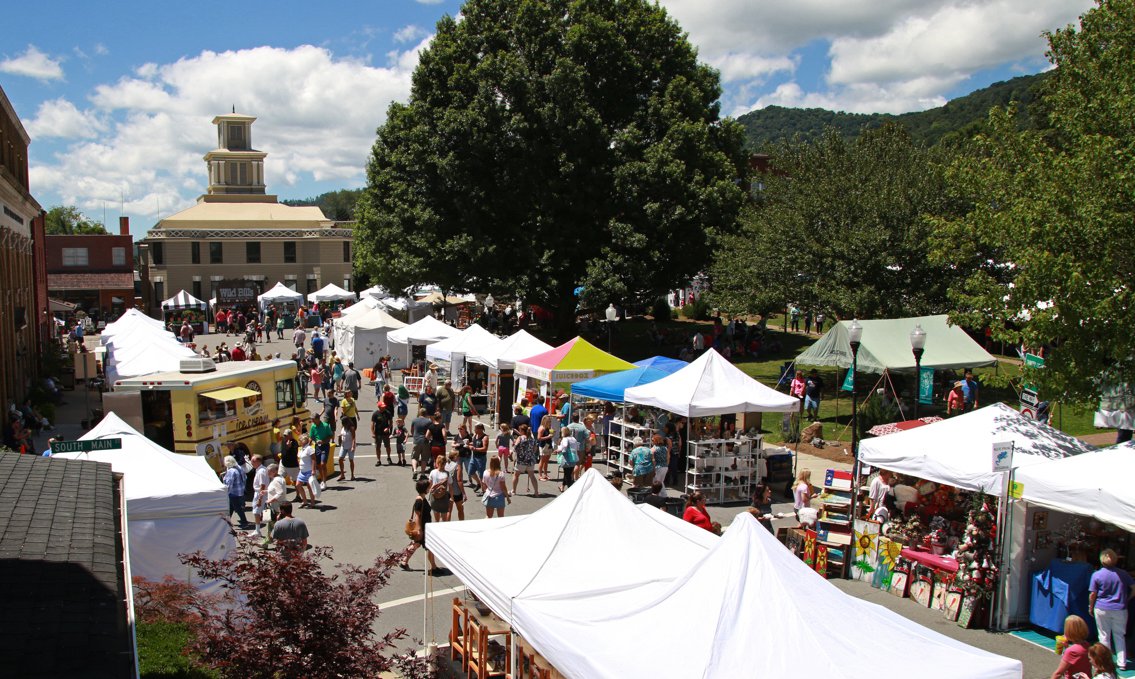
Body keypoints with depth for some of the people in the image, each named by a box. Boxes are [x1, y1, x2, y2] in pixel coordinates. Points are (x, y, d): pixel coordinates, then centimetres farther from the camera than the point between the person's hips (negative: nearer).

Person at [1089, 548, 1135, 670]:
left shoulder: (1097, 575, -8)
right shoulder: (1123, 574, -1)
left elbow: (1092, 594, -6)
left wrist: (1090, 607, 8)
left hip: (1102, 609, -2)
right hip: (1120, 609, 2)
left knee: (1104, 636, 9)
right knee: (1119, 636, 13)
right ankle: (1122, 663, 15)